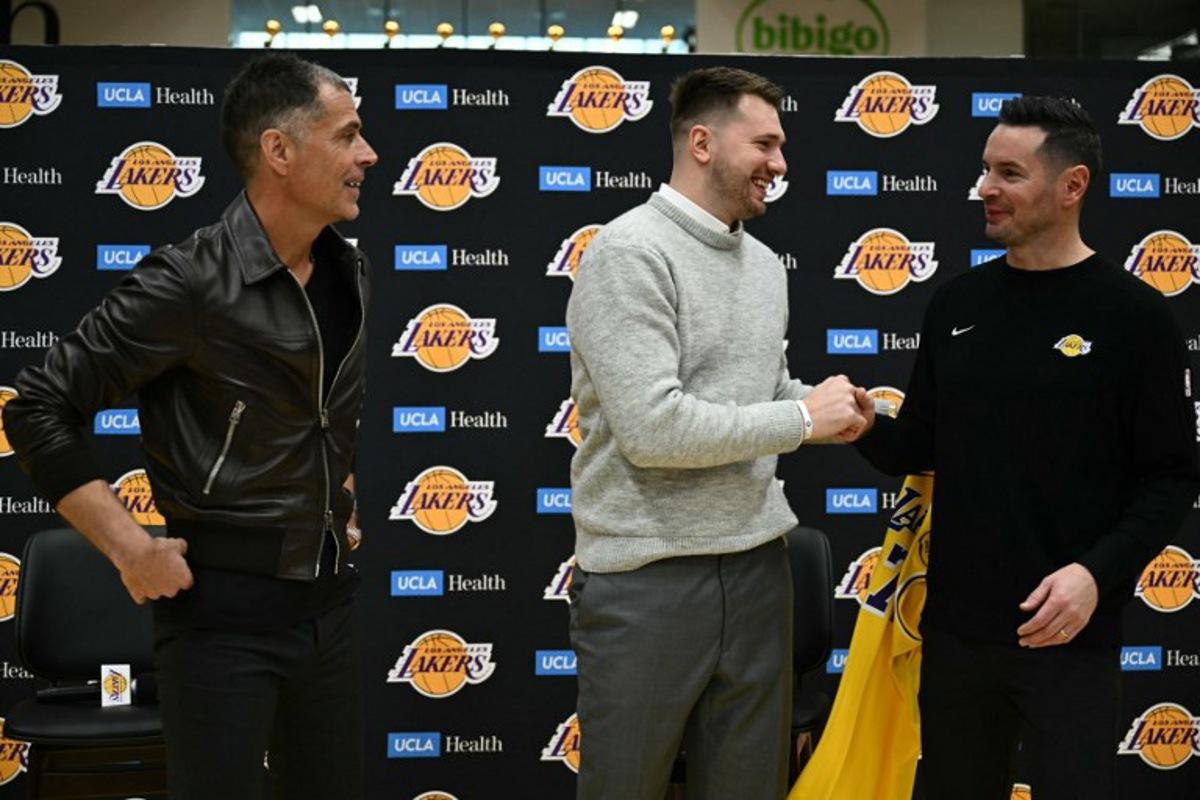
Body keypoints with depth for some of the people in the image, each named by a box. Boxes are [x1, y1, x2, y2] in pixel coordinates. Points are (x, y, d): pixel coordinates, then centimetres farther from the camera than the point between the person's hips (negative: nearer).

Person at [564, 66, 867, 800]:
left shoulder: (765, 264, 12)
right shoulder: (629, 254, -14)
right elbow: (652, 427, -23)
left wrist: (827, 409, 0)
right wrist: (803, 419, -14)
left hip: (756, 568, 8)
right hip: (648, 580, -7)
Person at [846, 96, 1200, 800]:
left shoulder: (1132, 314, -7)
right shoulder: (958, 303, 8)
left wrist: (1098, 572, -21)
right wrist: (868, 428, -8)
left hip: (1070, 635, -5)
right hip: (954, 628, 5)